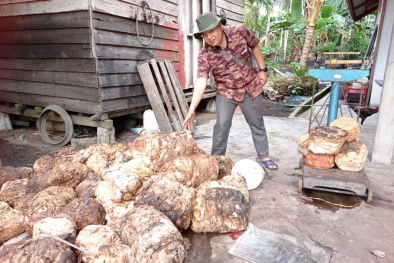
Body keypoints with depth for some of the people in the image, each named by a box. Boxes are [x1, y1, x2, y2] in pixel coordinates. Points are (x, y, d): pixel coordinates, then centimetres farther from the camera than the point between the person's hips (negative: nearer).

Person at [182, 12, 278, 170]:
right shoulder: (205, 55, -22)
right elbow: (201, 80, -30)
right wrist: (192, 110, -41)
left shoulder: (240, 32, -18)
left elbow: (255, 46, 1)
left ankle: (263, 157, 29)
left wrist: (263, 70, -2)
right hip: (226, 92, -1)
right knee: (222, 124, -9)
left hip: (251, 88, 2)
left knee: (257, 124, 12)